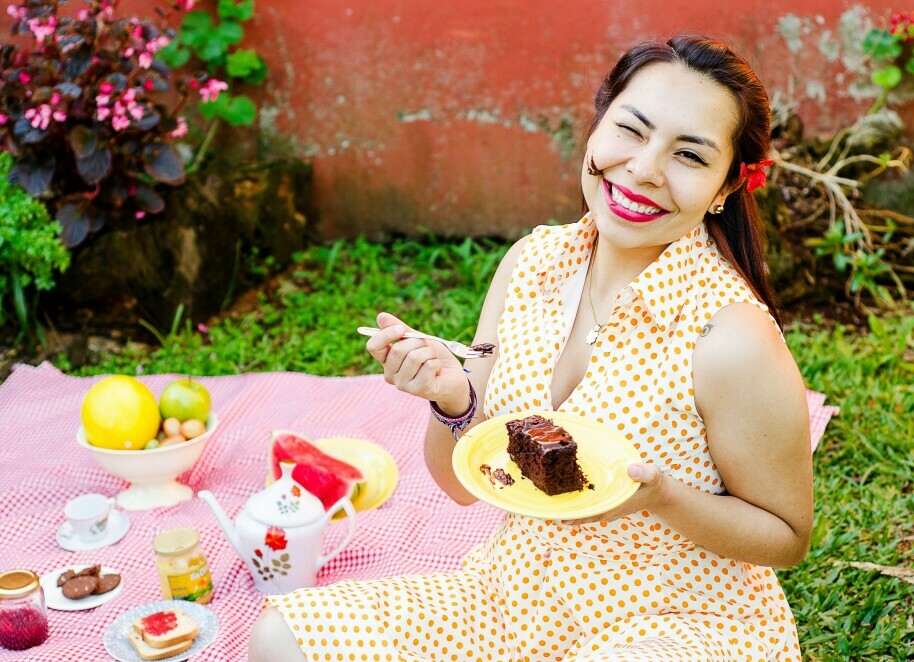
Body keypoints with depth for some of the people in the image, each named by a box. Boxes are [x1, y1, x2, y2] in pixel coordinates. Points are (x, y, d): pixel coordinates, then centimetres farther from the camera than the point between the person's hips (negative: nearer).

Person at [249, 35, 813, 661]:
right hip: (512, 600, 5)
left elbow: (787, 536, -8)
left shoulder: (731, 338, -22)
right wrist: (454, 401, -19)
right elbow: (464, 483, 2)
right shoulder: (532, 262, -5)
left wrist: (659, 498, -25)